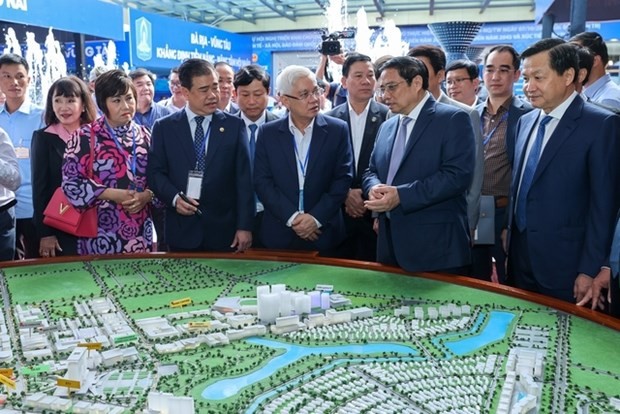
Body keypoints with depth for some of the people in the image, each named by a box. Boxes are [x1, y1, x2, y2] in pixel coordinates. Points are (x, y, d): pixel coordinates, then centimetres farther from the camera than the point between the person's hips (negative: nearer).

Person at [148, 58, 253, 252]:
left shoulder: (234, 125, 2)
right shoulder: (164, 127, 4)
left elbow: (243, 179, -1)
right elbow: (155, 172, 4)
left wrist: (244, 226, -5)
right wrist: (174, 198, -15)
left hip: (224, 230, 0)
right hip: (182, 231, 0)